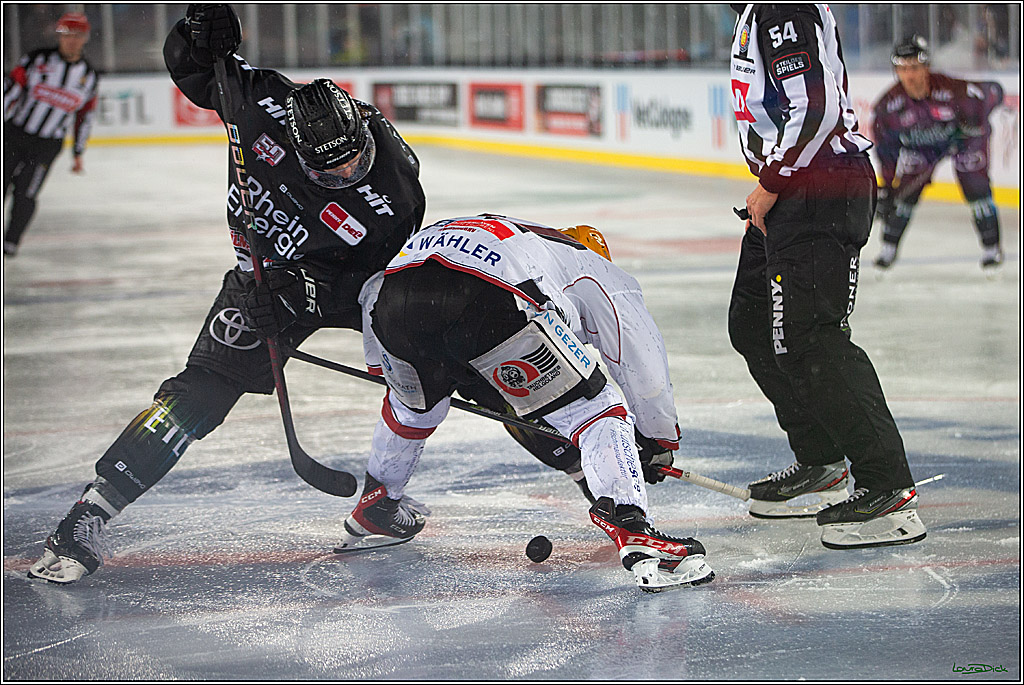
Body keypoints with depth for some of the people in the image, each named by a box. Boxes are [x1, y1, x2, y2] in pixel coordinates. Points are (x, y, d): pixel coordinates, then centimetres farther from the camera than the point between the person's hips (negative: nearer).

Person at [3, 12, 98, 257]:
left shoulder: (89, 76, 3)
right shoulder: (37, 59, -6)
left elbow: (85, 116, 12)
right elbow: (10, 88, -6)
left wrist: (78, 153, 14)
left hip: (48, 145, 1)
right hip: (14, 134, -1)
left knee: (25, 195, -5)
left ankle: (11, 241, 10)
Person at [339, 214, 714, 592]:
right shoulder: (594, 267, 33)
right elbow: (642, 356, 29)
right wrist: (663, 438, 41)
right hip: (492, 306, -6)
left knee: (415, 402, 38)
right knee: (595, 410, 8)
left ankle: (374, 509, 55)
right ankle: (633, 531, -12)